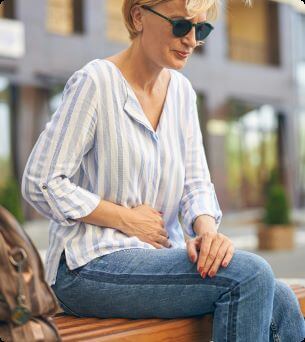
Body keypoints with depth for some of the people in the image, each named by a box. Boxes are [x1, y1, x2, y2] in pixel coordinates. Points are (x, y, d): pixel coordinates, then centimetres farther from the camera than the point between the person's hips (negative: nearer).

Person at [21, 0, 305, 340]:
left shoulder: (181, 90, 11)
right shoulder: (94, 82, -11)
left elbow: (196, 184, 9)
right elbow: (40, 184, -13)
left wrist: (207, 230, -13)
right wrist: (128, 219, -13)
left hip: (160, 255, 7)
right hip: (89, 267, -7)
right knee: (248, 275, -25)